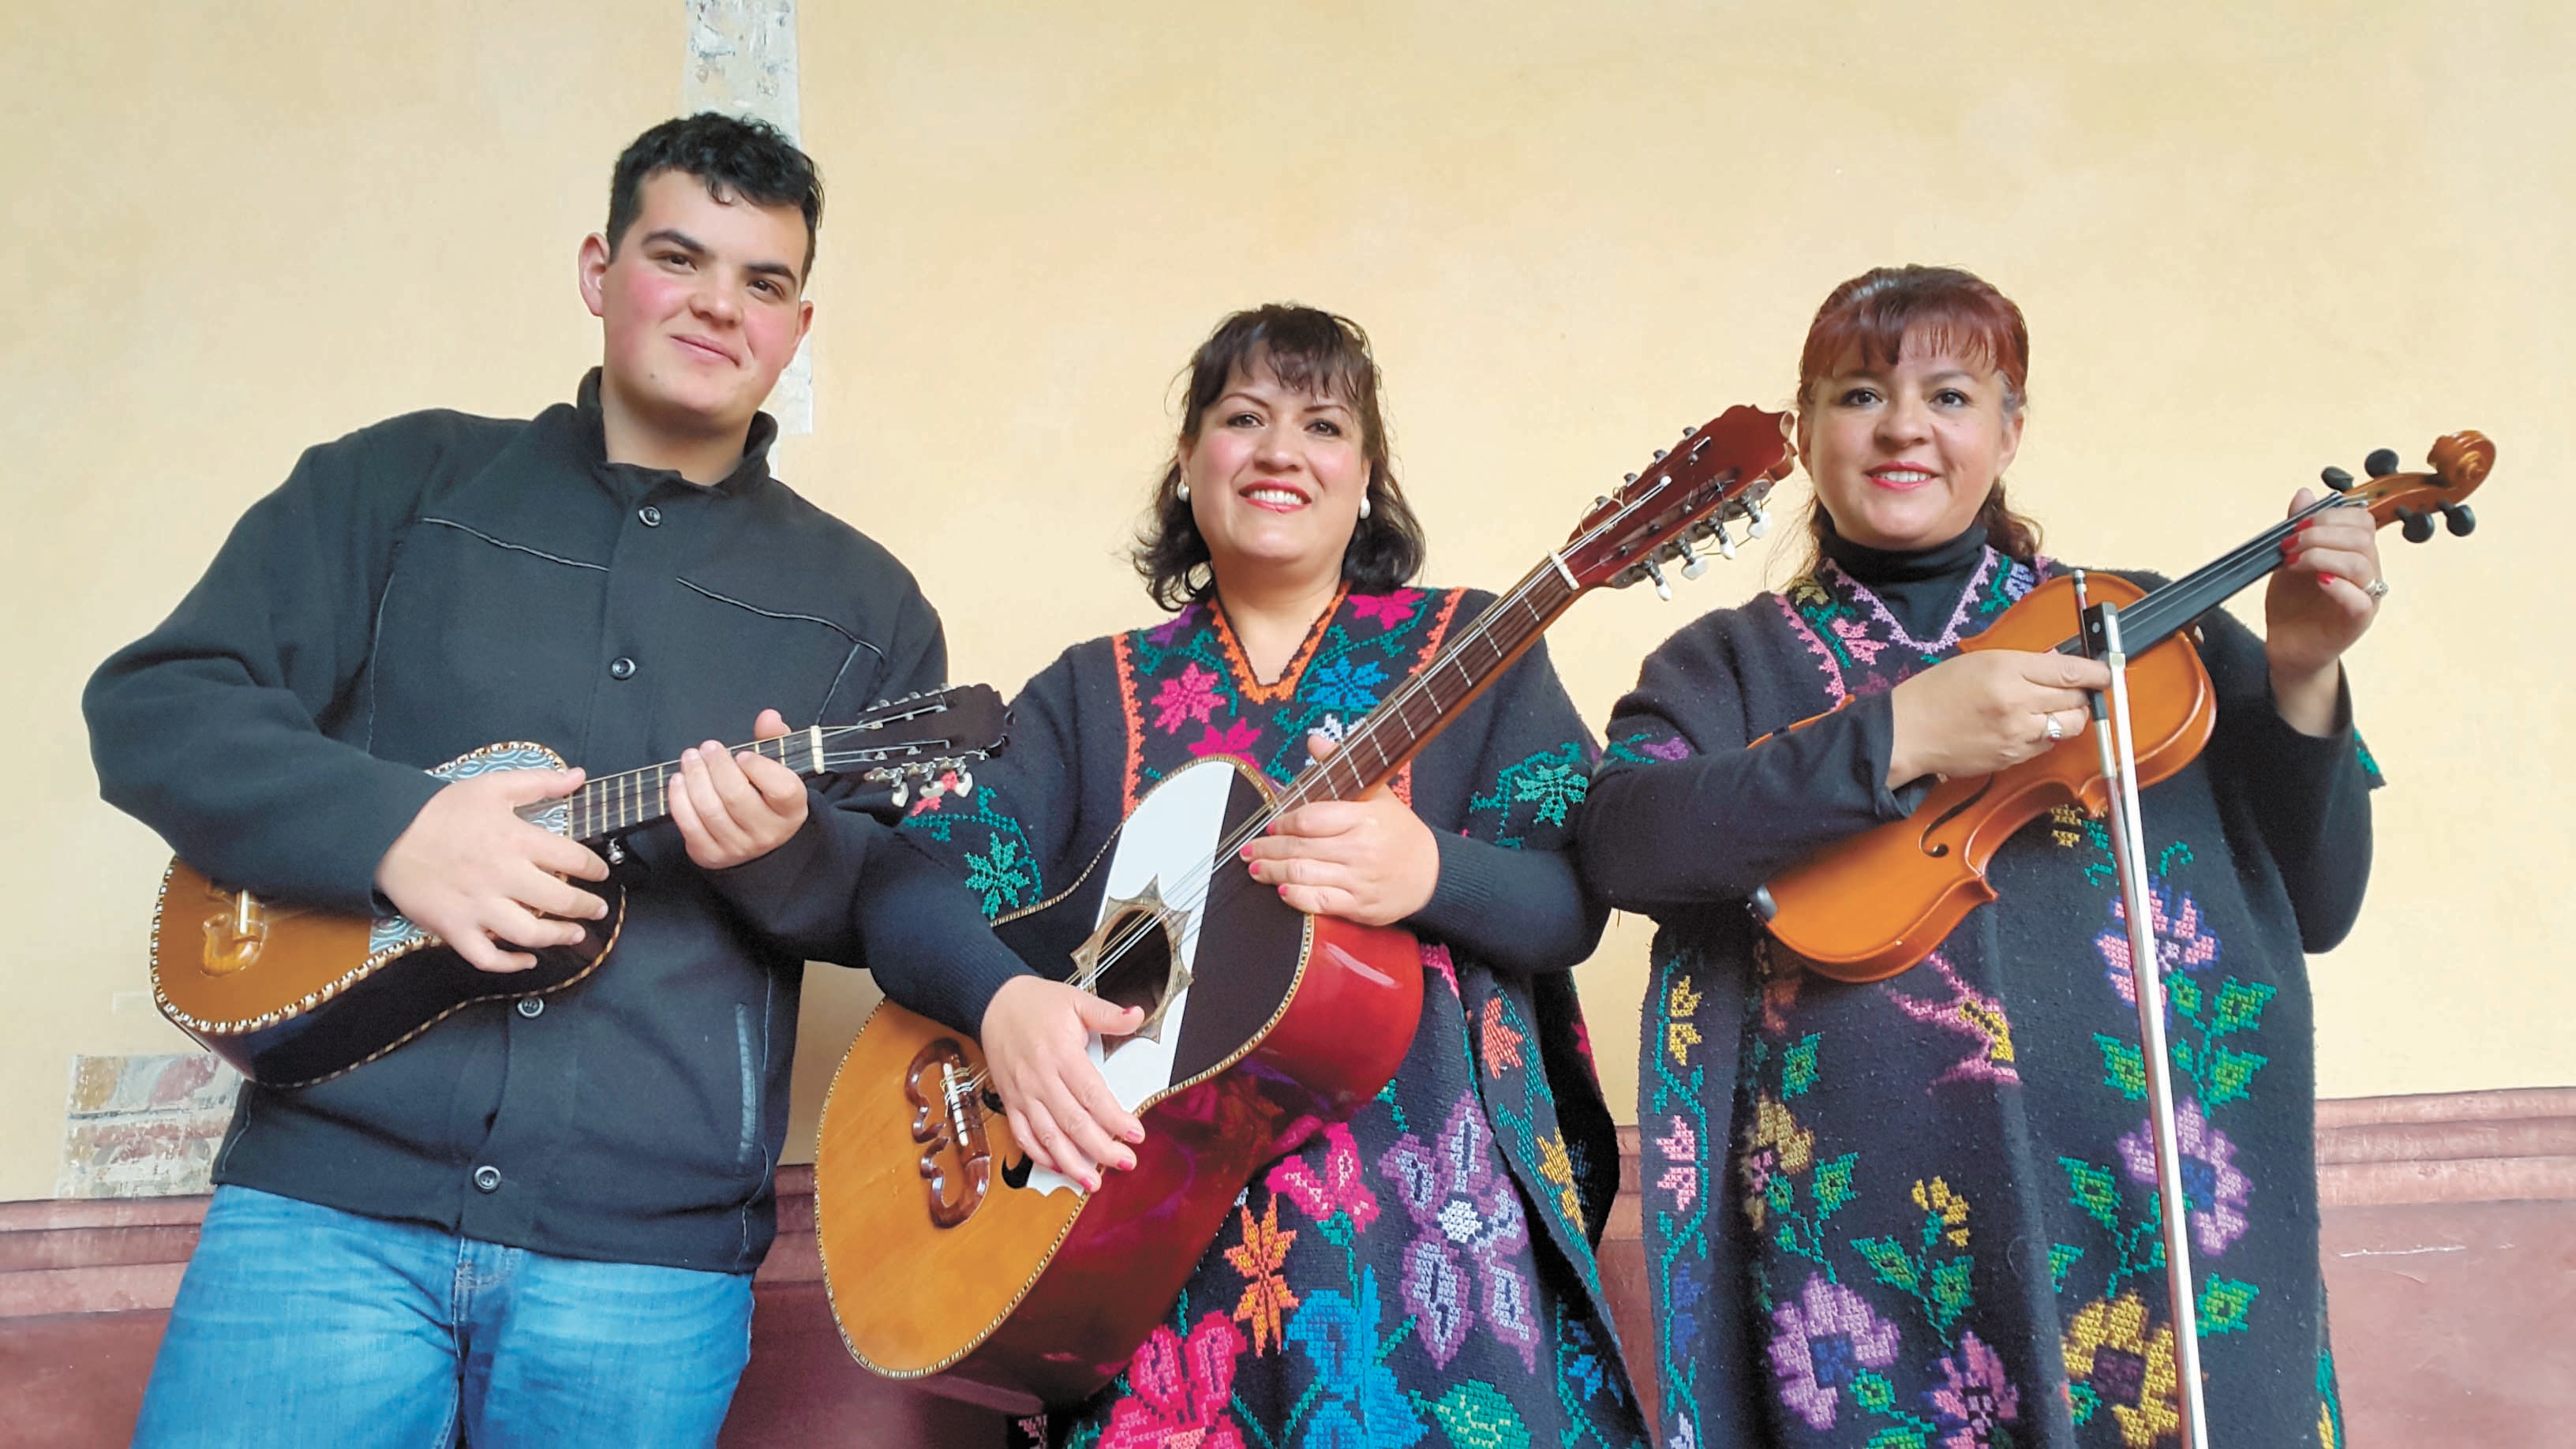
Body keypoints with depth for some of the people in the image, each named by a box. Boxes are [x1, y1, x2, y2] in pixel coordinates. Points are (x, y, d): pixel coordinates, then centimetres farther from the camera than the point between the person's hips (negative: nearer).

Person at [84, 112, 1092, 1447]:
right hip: (329, 1195, 0)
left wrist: (792, 847, -14)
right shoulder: (406, 481, 9)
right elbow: (153, 705, 3)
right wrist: (389, 829, -14)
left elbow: (910, 896, 8)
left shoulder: (861, 601, 11)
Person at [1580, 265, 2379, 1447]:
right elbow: (1619, 839, -14)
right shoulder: (1730, 663, 6)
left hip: (2150, 1228, 2)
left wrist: (2299, 679, -9)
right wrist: (1894, 738, -22)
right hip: (1859, 1237, -1)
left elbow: (2315, 909, 6)